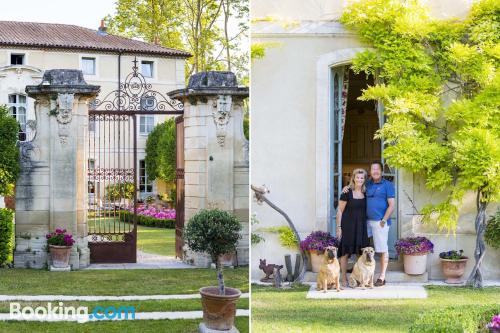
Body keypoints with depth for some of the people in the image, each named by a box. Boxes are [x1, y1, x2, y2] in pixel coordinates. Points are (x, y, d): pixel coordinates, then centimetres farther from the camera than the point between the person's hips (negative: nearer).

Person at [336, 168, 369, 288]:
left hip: (361, 226, 4)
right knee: (345, 252, -1)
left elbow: (367, 210, 16)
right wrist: (339, 227, -9)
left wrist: (368, 227, 10)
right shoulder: (347, 193, -6)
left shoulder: (366, 193, 8)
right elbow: (340, 211, -4)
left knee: (361, 252, 5)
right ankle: (344, 279, 7)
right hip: (348, 225, -4)